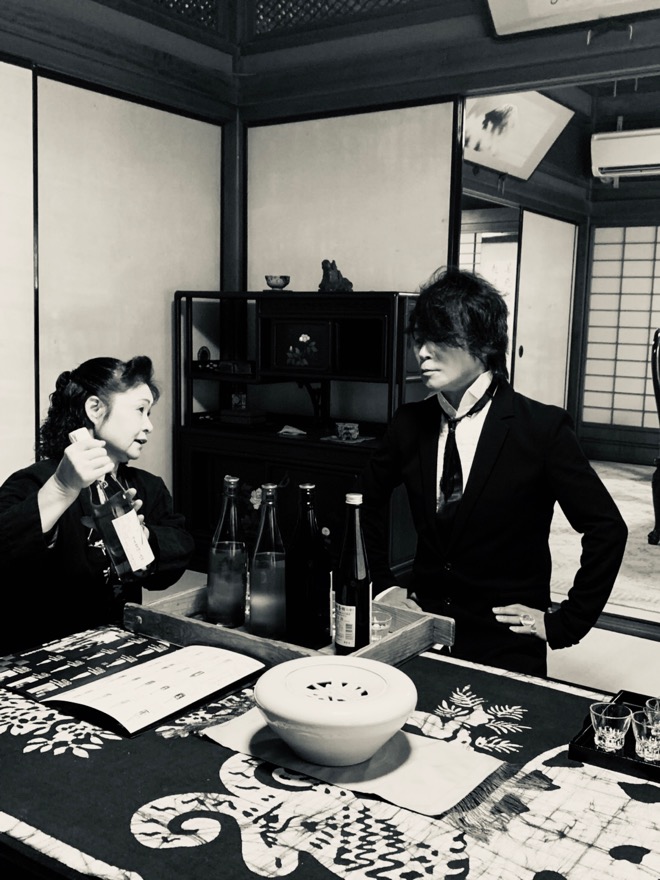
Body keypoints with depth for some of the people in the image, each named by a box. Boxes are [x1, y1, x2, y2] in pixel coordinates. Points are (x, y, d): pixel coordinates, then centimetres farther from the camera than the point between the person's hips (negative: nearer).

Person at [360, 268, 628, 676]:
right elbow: (367, 499, 16)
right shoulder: (411, 423, -1)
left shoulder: (543, 428, -14)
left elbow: (607, 528, -12)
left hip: (507, 646, -3)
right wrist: (383, 583, 11)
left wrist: (564, 624, -11)